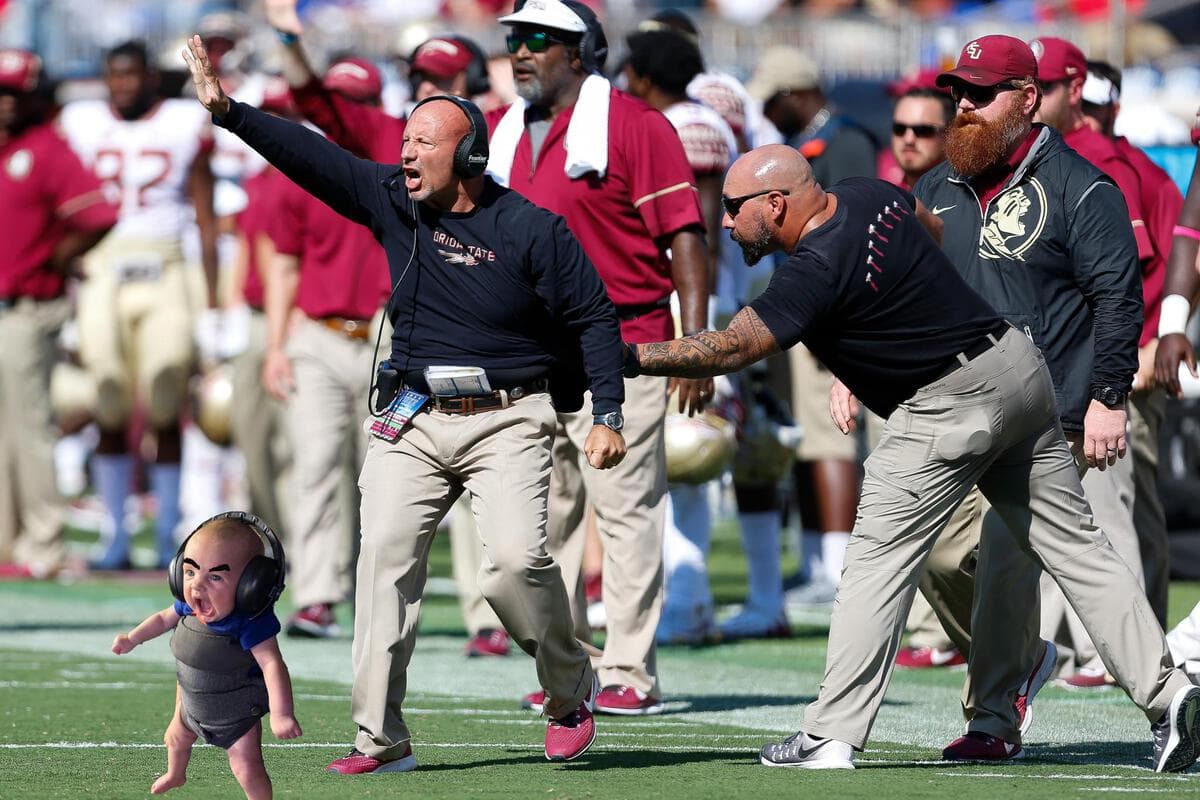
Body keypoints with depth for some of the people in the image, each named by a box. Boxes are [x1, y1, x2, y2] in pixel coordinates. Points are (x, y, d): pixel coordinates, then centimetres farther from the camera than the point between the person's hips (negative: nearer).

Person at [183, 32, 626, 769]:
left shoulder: (532, 231, -8)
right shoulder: (392, 199, 4)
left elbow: (594, 316, -2)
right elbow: (312, 156, -1)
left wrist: (608, 416, -7)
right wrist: (229, 112, -12)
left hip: (507, 423, -4)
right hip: (412, 424, 4)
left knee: (517, 559, -20)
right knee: (386, 560, -8)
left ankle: (572, 694, 6)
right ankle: (380, 738, -6)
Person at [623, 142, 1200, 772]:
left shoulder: (819, 270, -20)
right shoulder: (867, 194, 5)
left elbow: (733, 347, -23)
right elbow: (935, 229, 25)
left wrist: (634, 358, -23)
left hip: (951, 406, -9)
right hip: (1022, 367, 9)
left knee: (879, 559, -5)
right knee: (1072, 544, 9)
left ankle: (831, 736, -7)